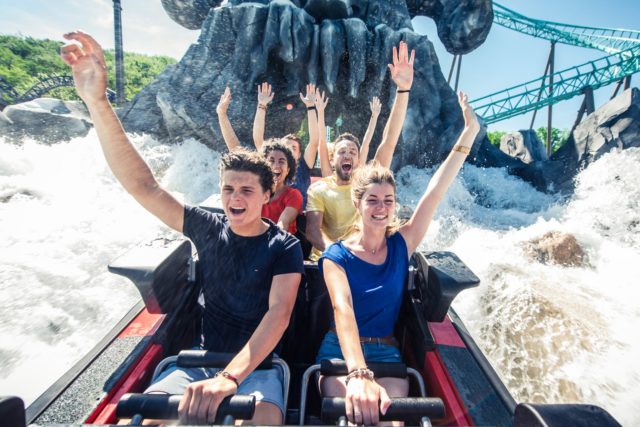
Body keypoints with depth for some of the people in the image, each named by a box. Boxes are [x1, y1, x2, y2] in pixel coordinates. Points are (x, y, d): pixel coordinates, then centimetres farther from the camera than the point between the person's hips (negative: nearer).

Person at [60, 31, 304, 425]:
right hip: (203, 357, 3)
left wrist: (230, 377, -31)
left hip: (257, 363, -2)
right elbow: (143, 185, -10)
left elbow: (279, 313, -19)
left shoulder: (284, 246, -9)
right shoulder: (208, 228, -1)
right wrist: (97, 102, -18)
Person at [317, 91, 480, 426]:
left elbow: (435, 192, -8)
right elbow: (343, 310, -25)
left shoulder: (401, 245, -2)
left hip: (387, 352, 2)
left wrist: (469, 133, -11)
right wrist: (358, 373, -41)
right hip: (340, 351, -2)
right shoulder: (336, 256, -10)